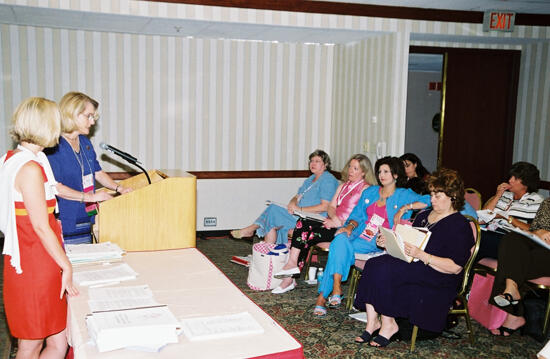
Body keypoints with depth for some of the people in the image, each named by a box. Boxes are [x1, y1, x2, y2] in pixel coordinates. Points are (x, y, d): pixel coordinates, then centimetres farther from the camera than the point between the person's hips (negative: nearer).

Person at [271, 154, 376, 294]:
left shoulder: (366, 188, 0)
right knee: (302, 223, -17)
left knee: (305, 235, -23)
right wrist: (334, 218, -7)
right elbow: (331, 206, 15)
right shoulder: (343, 186, 25)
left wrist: (339, 223, -15)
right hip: (333, 223, 7)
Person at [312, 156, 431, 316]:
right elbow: (357, 215, 20)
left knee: (340, 248, -28)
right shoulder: (369, 192, 22)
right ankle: (336, 287, -34)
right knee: (341, 239, -32)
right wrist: (350, 226, -1)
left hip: (378, 242, -4)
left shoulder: (404, 195, 9)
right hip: (359, 234, 4)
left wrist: (405, 207, -11)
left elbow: (428, 201, -4)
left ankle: (323, 295, -23)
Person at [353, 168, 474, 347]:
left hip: (438, 278, -8)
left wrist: (421, 255, -25)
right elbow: (408, 242, 26)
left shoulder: (460, 226, -7)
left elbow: (455, 267, -16)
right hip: (412, 264, 8)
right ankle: (372, 323, -20)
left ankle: (388, 324, -14)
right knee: (373, 264, -20)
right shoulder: (423, 216, 18)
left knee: (384, 270, -28)